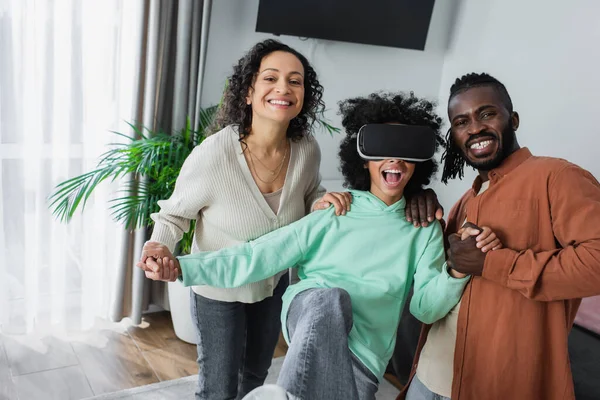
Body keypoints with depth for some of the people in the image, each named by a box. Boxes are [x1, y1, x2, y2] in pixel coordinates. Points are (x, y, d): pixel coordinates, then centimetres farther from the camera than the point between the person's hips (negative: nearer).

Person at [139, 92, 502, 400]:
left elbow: (426, 306, 3)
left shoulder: (423, 230, 10)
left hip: (361, 355, 2)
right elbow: (259, 256, 1)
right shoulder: (334, 214, 6)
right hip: (310, 311, -2)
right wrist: (182, 267, -8)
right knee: (330, 296, -34)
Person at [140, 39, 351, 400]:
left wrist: (323, 203, -20)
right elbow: (174, 215, -15)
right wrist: (160, 249, -34)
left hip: (273, 282, 5)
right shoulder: (213, 155, -32)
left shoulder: (307, 150, -19)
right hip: (219, 289, -4)